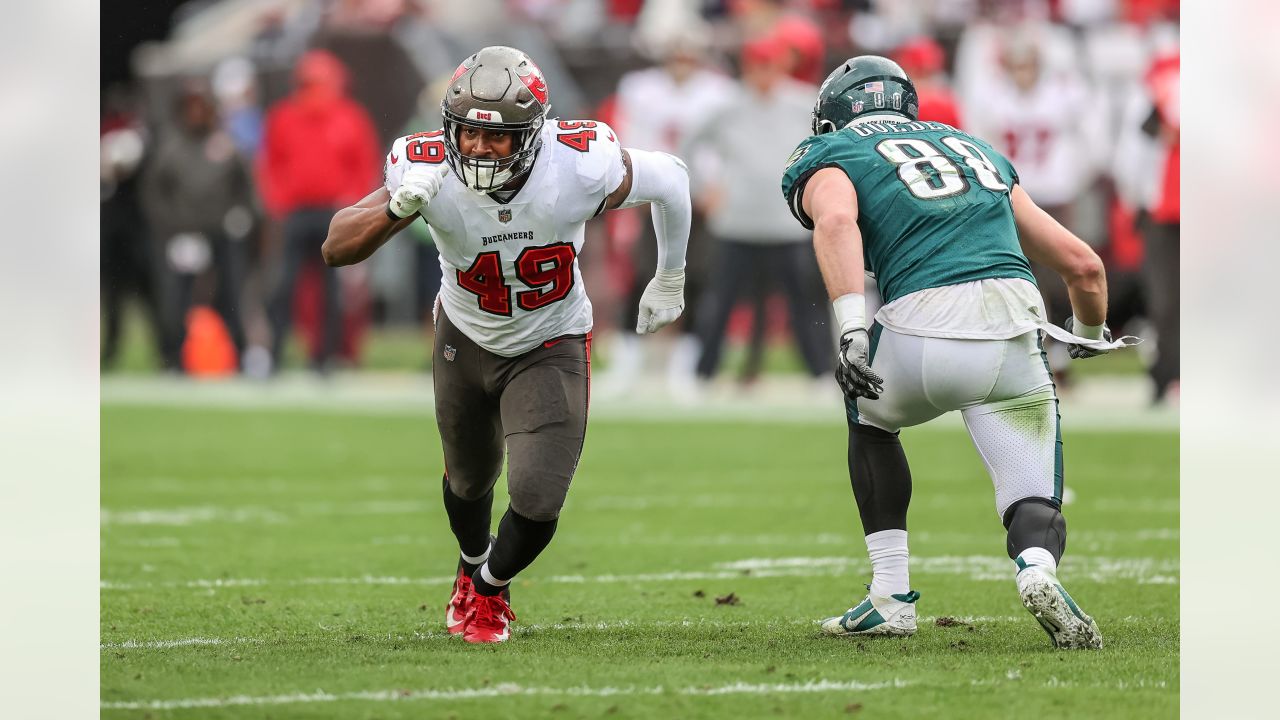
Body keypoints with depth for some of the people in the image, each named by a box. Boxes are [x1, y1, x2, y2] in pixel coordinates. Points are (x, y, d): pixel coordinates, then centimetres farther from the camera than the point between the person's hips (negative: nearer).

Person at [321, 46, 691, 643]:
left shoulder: (580, 167, -32)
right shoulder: (428, 171, -30)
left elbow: (670, 180, -11)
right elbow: (336, 251, -29)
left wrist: (670, 280, 4)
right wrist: (398, 208, -49)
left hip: (549, 348, -2)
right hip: (467, 340, 2)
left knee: (537, 498, -14)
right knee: (470, 480, 24)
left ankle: (491, 586, 21)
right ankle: (473, 565, 60)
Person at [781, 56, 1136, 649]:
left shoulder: (829, 160, 17)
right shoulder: (977, 150, 32)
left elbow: (836, 222, -10)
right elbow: (1084, 266, 29)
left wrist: (851, 330, -20)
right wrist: (1091, 334, 49)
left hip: (923, 327, -3)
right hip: (1014, 332, 3)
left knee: (869, 416, 30)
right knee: (1035, 508, 9)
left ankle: (891, 595, 22)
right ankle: (1039, 571, -27)